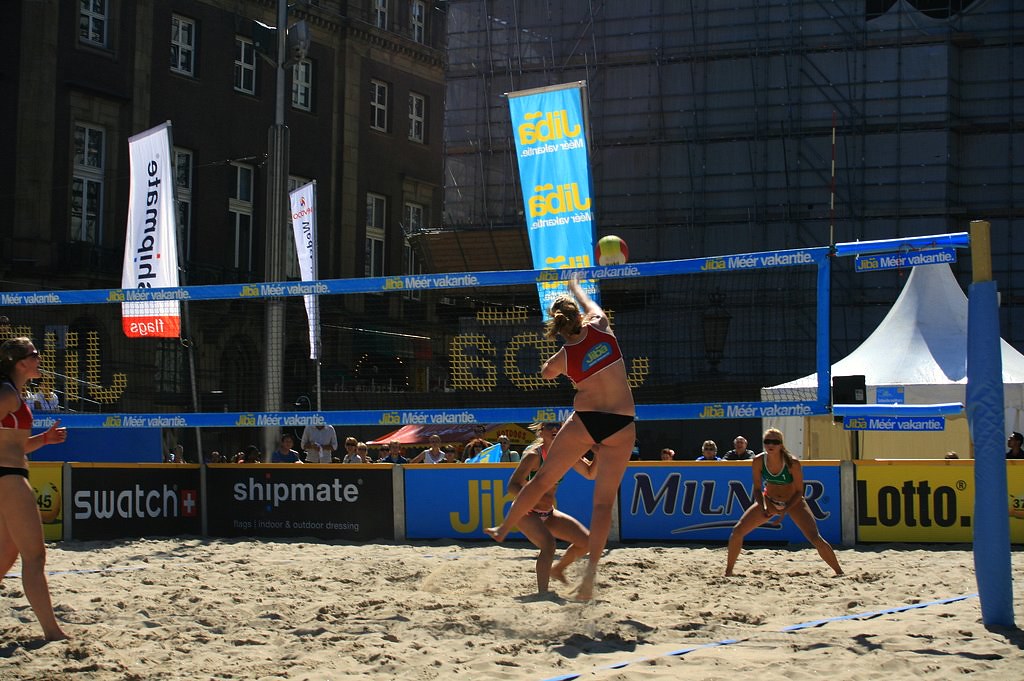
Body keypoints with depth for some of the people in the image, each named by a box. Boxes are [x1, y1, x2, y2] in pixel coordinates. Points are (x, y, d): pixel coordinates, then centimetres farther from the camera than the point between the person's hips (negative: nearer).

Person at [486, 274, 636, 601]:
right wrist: (574, 286, 44)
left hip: (585, 421, -1)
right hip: (622, 426, 1)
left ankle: (502, 530, 31)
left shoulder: (562, 357, -2)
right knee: (604, 501, 2)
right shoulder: (600, 326, -1)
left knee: (543, 479, 17)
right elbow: (590, 304, 24)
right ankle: (591, 571, -6)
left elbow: (546, 373, 23)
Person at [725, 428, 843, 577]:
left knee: (815, 539, -16)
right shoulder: (758, 461, -19)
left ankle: (840, 572, 1)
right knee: (737, 531, -10)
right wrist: (762, 507, -24)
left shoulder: (792, 463, -26)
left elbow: (799, 491, -16)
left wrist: (785, 510, -27)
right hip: (769, 500, 3)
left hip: (793, 502, -3)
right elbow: (757, 488, -7)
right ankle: (728, 572, 7)